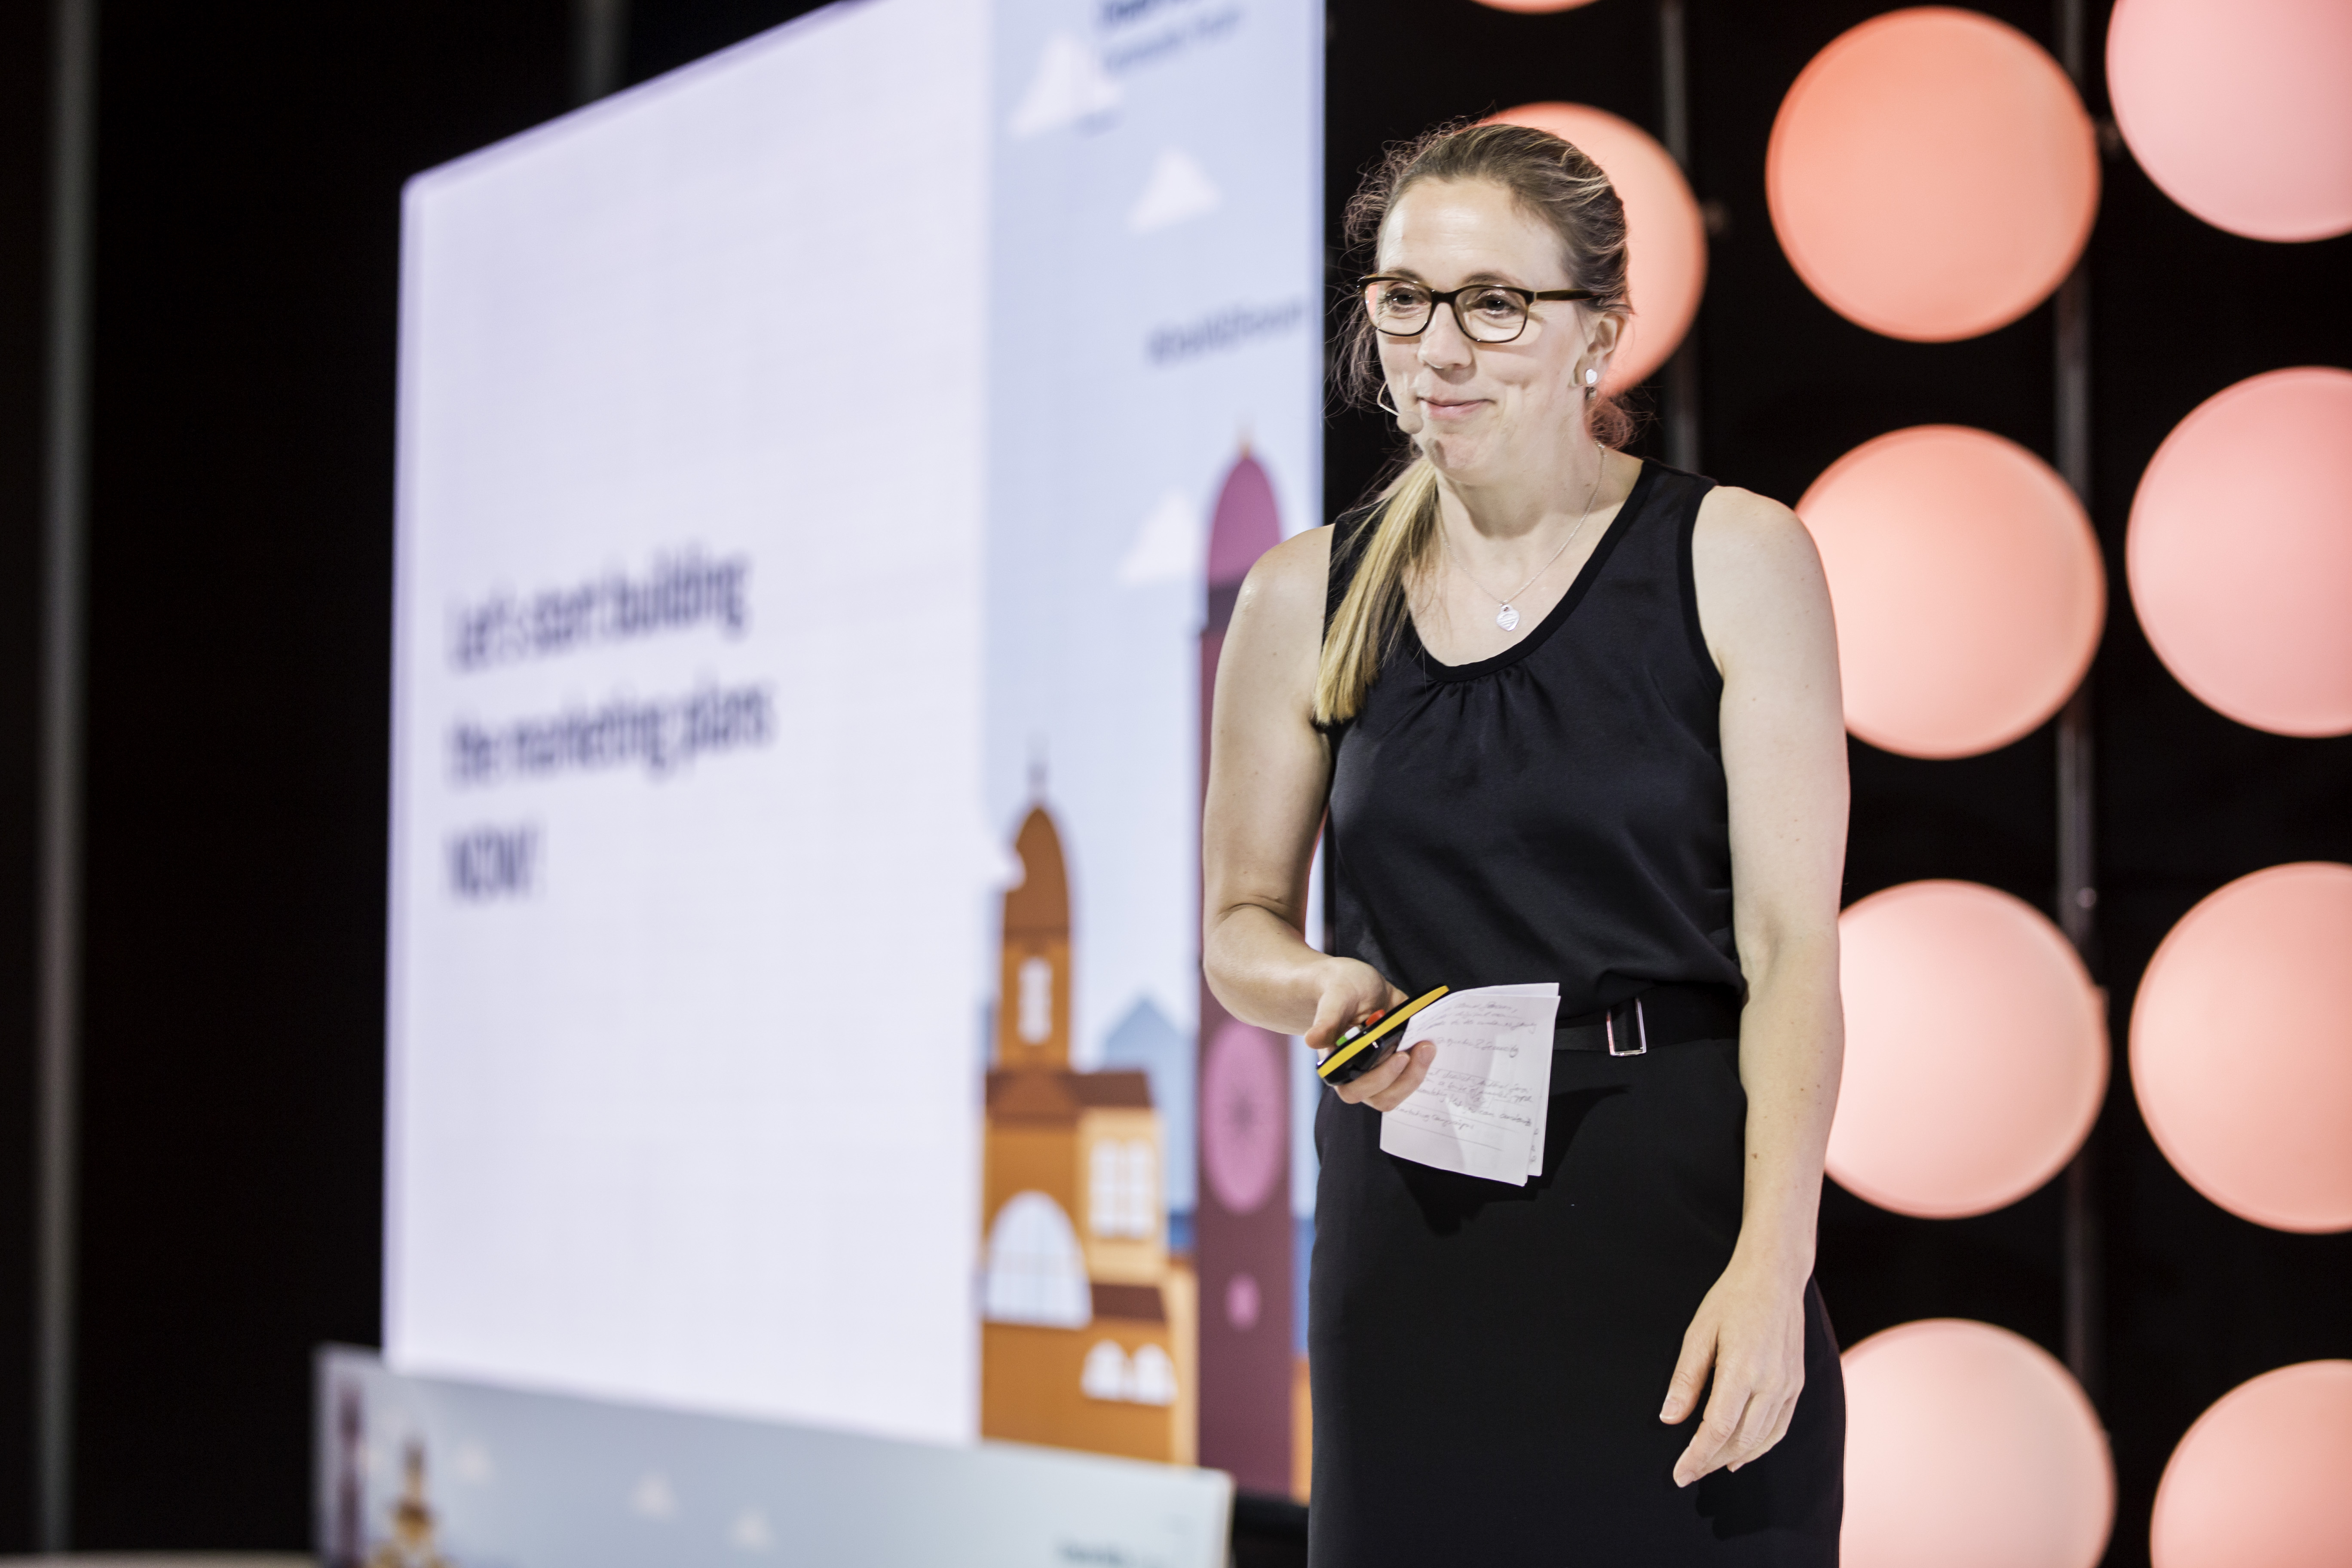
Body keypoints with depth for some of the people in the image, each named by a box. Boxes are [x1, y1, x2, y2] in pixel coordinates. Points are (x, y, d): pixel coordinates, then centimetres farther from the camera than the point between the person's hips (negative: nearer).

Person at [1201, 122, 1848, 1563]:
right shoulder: (1307, 599, 8)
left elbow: (1792, 943, -7)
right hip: (1411, 1219, 3)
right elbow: (1242, 924, 16)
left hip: (1679, 1208, -2)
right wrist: (1319, 990, -8)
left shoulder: (1735, 559, -1)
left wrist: (1772, 1265, -18)